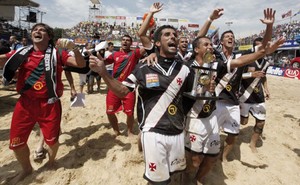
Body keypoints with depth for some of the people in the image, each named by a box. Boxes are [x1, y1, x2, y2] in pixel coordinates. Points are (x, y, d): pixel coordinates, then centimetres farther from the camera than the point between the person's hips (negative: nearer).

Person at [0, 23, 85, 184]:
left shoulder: (56, 54, -2)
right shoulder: (22, 53, 6)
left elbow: (81, 64, -11)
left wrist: (74, 48, -27)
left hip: (49, 104, -3)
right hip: (25, 103, 3)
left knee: (51, 139, 8)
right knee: (16, 141, 11)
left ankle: (51, 162, 43)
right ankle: (26, 169, 39)